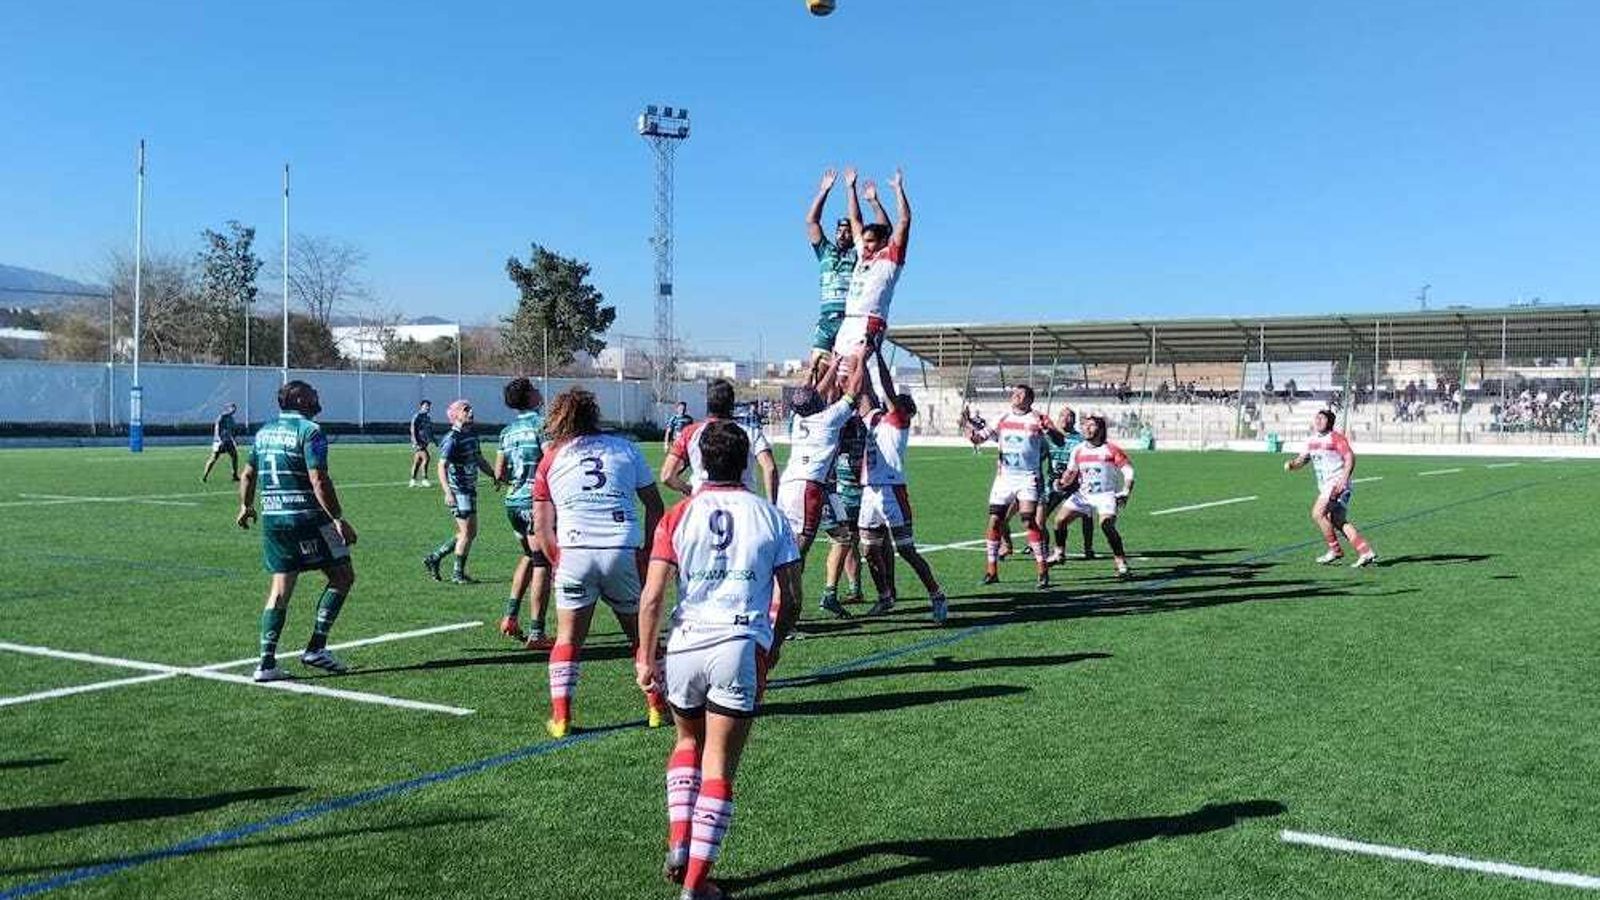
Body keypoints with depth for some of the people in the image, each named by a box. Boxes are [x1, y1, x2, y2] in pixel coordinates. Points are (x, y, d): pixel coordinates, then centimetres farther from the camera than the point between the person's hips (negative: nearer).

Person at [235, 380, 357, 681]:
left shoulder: (264, 431, 14)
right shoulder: (309, 431, -10)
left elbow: (248, 474, 24)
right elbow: (319, 481, -19)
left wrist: (246, 507, 39)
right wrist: (338, 519, -17)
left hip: (272, 519, 7)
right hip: (306, 518, -7)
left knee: (281, 587, 10)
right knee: (342, 576, 5)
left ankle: (267, 662, 5)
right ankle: (315, 648, 2)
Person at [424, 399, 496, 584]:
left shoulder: (472, 436, 13)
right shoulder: (451, 439, -15)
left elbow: (480, 461, 24)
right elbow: (442, 466, -21)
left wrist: (495, 476, 10)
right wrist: (448, 493, -31)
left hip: (470, 490, 9)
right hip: (458, 491, -9)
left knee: (470, 533, 13)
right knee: (467, 532, -6)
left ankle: (434, 558, 23)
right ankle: (458, 574, 6)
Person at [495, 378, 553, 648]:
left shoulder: (507, 431, 12)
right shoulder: (541, 423, -9)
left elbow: (499, 474, 14)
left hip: (513, 502, 8)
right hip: (537, 502, -8)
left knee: (529, 556, 25)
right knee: (543, 564, -2)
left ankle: (510, 616, 21)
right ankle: (536, 633, -1)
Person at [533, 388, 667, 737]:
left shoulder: (550, 460, 12)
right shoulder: (625, 447, 14)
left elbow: (542, 526, 8)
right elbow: (655, 505, 13)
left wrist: (559, 562, 17)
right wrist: (646, 554, 17)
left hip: (575, 553, -1)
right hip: (625, 552, 1)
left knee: (568, 637, 11)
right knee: (641, 633, 16)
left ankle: (561, 716, 6)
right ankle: (657, 706, 21)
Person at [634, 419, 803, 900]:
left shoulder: (678, 516, 3)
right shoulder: (770, 516, 5)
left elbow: (652, 596, -4)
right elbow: (791, 599, 5)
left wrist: (645, 656, 4)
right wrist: (773, 646, 19)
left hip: (685, 646, 1)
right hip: (743, 648, -1)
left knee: (689, 741, 26)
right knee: (719, 766, 4)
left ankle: (679, 845, 16)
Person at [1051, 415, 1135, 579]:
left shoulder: (1111, 450, -10)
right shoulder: (1078, 450, 3)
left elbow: (1128, 471, -8)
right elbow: (1071, 471, 16)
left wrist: (1125, 494, -15)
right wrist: (1062, 482, -3)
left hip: (1106, 495, -5)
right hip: (1083, 494, 5)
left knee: (1107, 525, -24)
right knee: (1061, 520, -4)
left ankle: (1122, 563, -15)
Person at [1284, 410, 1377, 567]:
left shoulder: (1335, 437, -7)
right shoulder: (1312, 441, 15)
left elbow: (1350, 457, -12)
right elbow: (1303, 459, 18)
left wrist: (1344, 478, -24)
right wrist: (1292, 464, -5)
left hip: (1337, 483, -8)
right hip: (1325, 486, 8)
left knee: (1318, 514, -16)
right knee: (1339, 522, 6)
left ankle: (1335, 550, -5)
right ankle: (1366, 552, 9)